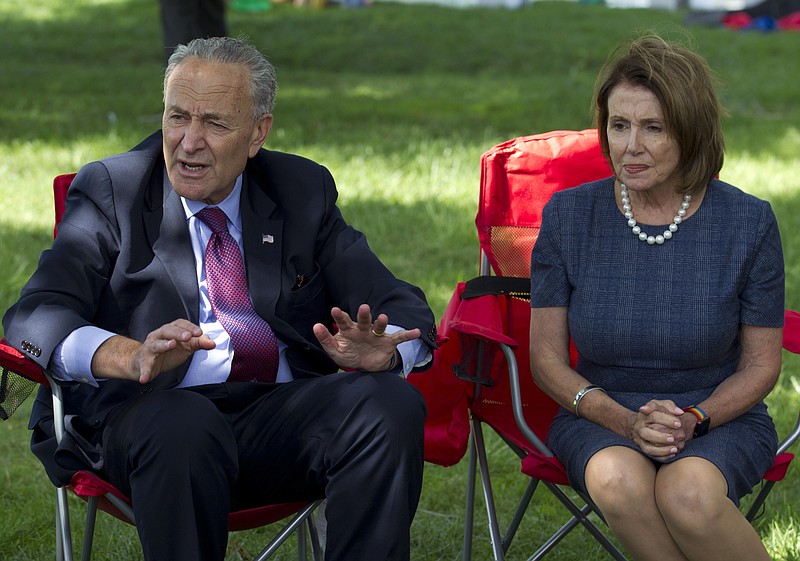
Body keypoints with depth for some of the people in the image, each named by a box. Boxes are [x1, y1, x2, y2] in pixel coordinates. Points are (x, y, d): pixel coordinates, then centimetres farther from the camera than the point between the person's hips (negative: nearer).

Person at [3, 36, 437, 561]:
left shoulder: (303, 191, 15)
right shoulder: (110, 191, 8)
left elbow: (406, 310, 10)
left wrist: (379, 351, -16)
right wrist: (133, 357, -29)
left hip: (282, 412, 3)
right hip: (146, 413, -3)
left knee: (392, 401, -26)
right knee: (182, 424, -37)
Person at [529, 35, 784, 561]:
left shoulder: (749, 222, -5)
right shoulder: (568, 216, -2)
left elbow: (761, 364, 3)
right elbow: (547, 359, 1)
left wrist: (693, 419, -16)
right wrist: (626, 422, -15)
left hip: (720, 416, -1)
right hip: (600, 413, 1)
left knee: (687, 496, -36)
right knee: (618, 482, -35)